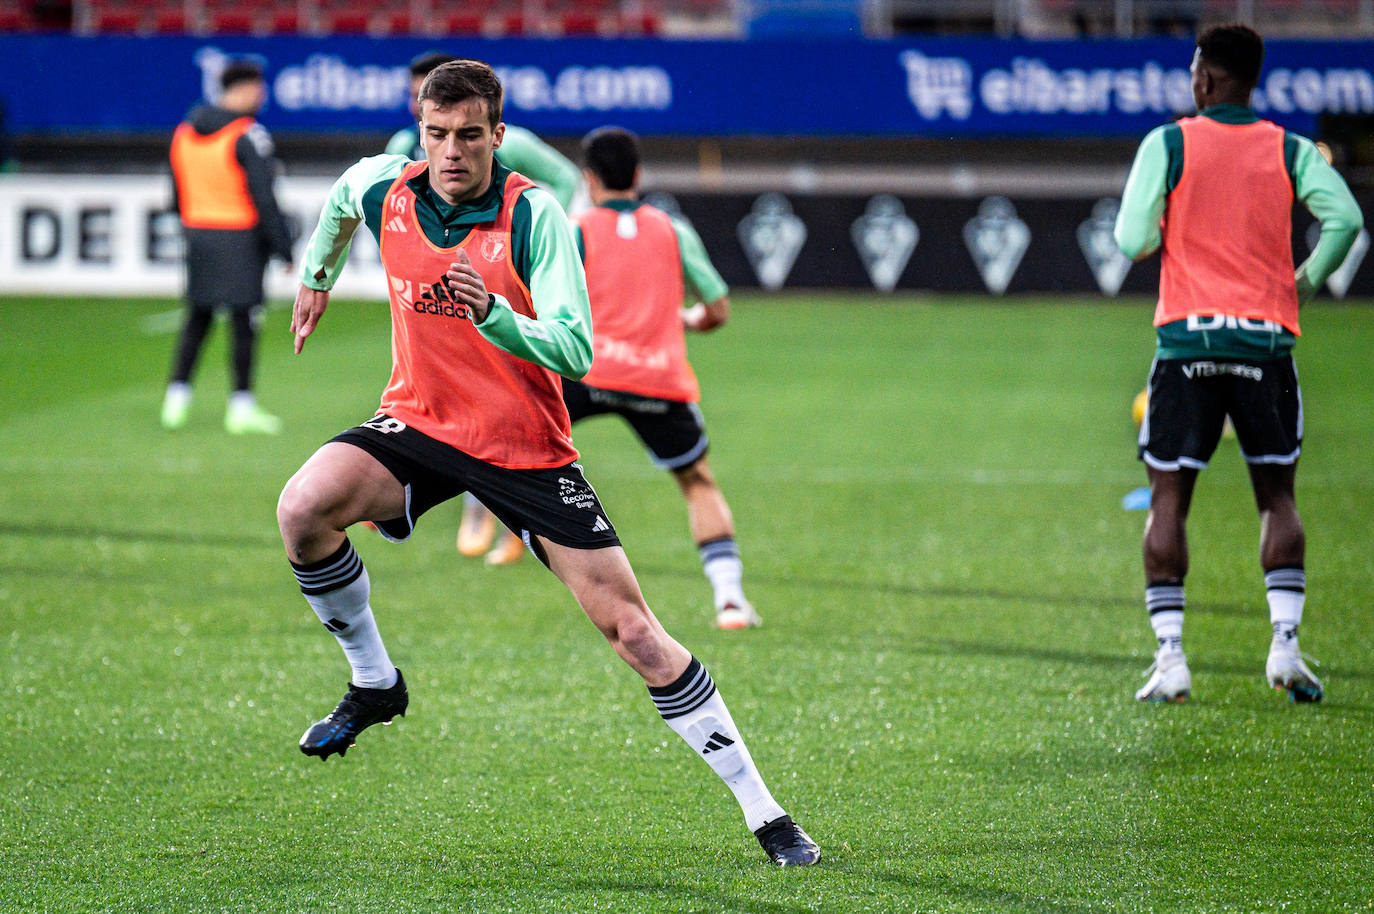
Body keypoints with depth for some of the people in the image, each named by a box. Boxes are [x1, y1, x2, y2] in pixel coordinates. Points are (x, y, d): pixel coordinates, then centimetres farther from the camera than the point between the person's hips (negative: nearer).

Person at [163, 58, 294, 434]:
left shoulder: (185, 131, 8)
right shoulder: (248, 136, -13)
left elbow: (178, 192, 14)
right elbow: (263, 198, -16)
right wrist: (283, 248, -11)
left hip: (198, 234, 6)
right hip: (240, 238, -6)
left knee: (197, 318, 15)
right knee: (244, 321, 0)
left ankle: (177, 396, 10)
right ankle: (241, 406, 1)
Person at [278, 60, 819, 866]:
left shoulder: (533, 213, -18)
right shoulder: (383, 188, -6)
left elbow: (576, 351, -26)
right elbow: (340, 201, 21)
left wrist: (494, 314, -42)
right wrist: (317, 277, 33)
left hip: (528, 450, -3)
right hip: (421, 425, 3)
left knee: (632, 628, -6)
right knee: (304, 510, -26)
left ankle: (764, 813, 2)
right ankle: (374, 683, -2)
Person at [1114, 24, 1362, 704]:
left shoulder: (1167, 144, 0)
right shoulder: (1290, 151, 6)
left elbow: (1132, 241, -6)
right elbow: (1344, 218, -8)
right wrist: (1307, 281, 8)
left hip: (1187, 340, -2)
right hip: (1266, 341, 2)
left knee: (1168, 501, 4)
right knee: (1277, 497, 12)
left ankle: (1170, 655, -4)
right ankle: (1285, 643, -2)